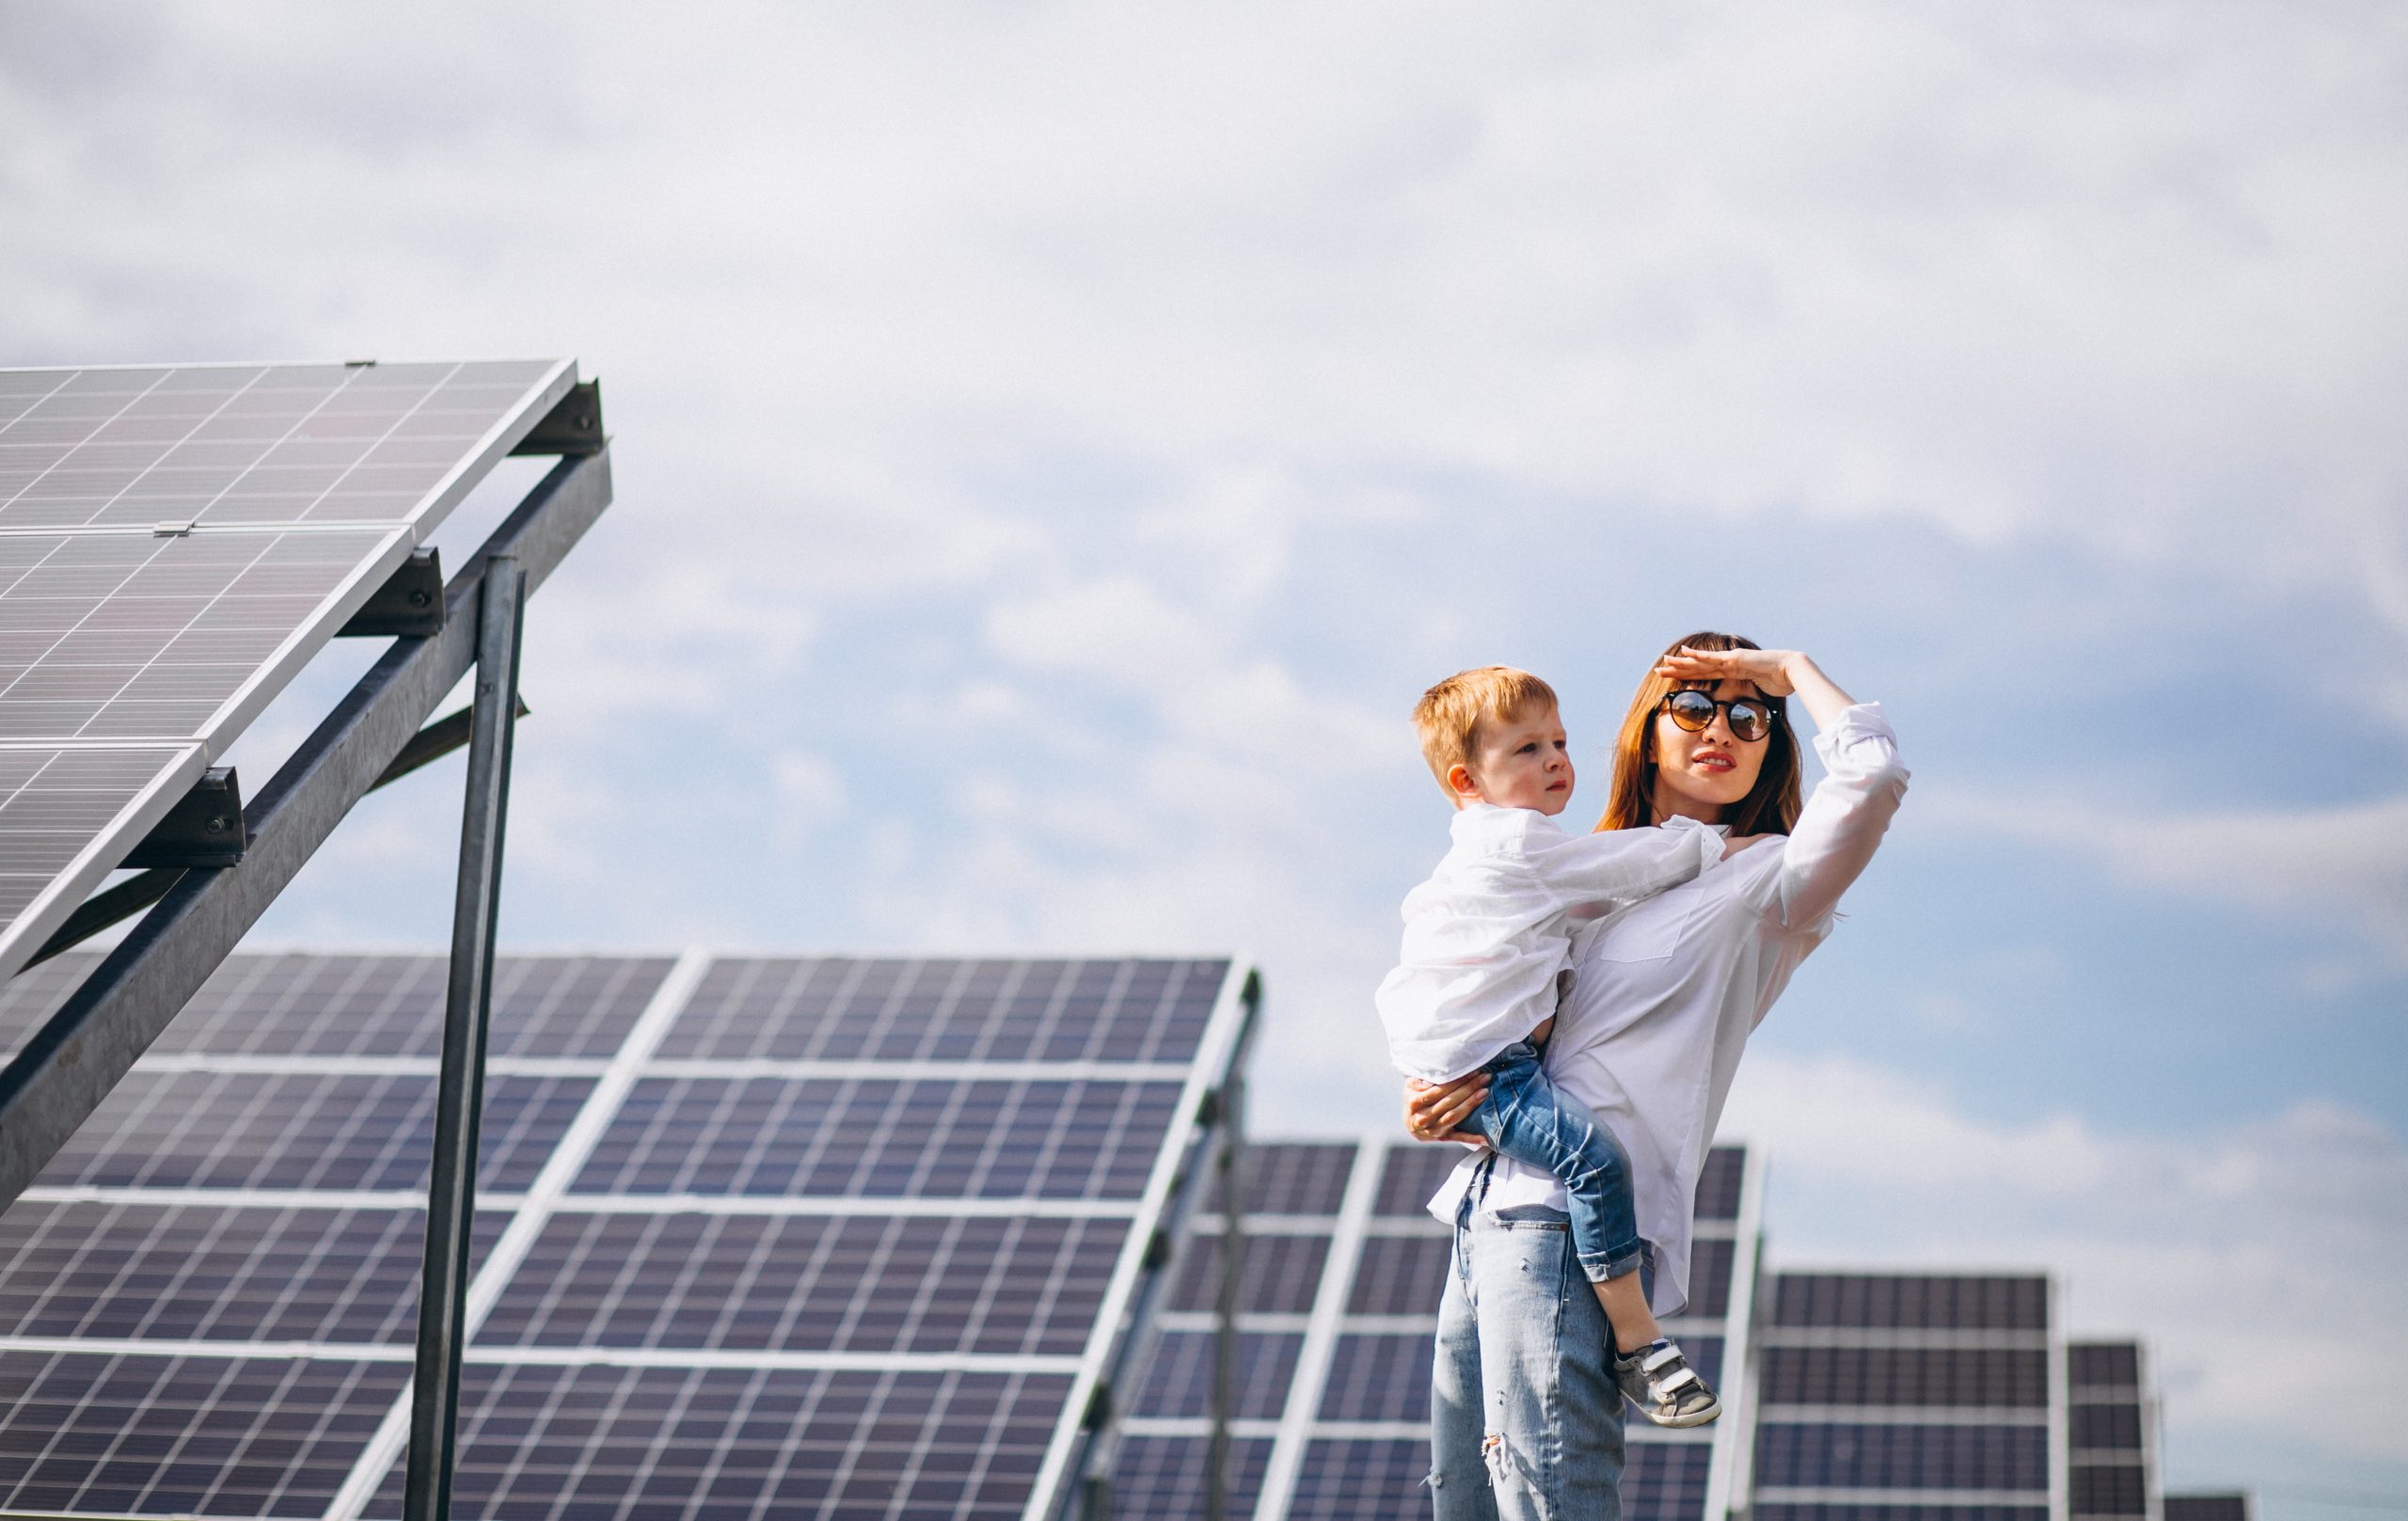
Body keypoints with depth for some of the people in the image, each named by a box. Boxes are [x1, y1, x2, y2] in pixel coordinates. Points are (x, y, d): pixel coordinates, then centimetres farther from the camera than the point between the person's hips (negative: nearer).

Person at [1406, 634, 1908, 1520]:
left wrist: (1790, 669, 2)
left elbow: (1871, 772, -16)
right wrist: (1424, 1105, 6)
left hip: (1569, 1219, -7)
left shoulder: (1759, 883, 3)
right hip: (1486, 1217, 7)